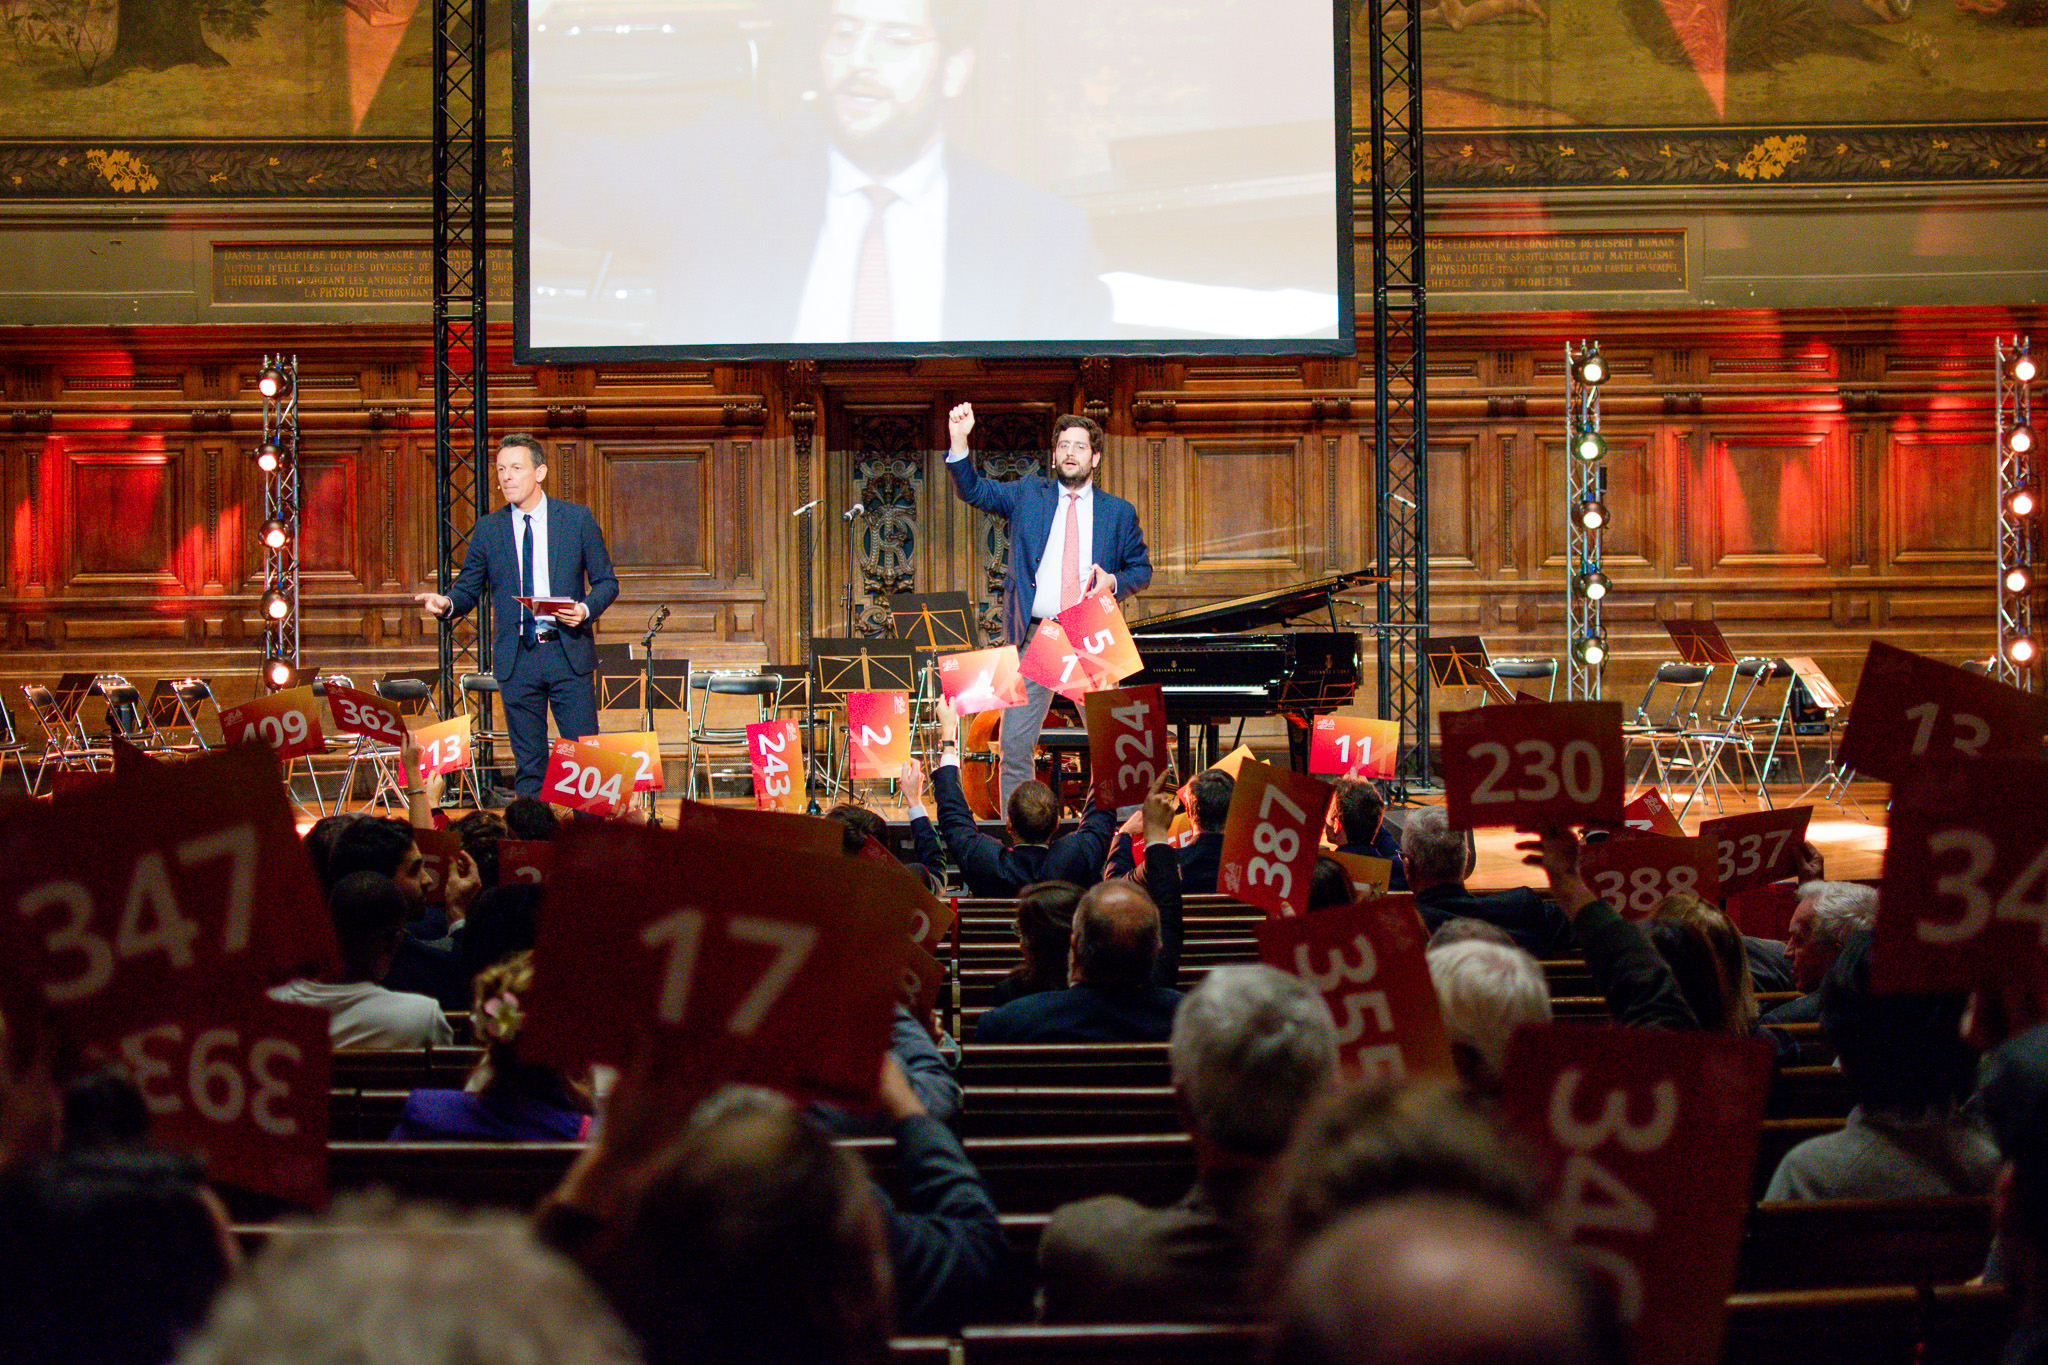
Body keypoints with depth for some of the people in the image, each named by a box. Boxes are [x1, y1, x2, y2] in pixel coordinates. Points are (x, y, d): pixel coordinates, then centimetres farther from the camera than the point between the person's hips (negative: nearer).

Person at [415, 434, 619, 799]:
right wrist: (446, 603, -12)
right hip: (516, 659, 1)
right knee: (529, 765, 5)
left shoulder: (578, 519, 3)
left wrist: (586, 609, -13)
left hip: (569, 652, -1)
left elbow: (606, 581, 7)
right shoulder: (487, 530, 7)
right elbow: (468, 589, 10)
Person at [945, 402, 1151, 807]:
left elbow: (1142, 569, 17)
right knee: (1015, 744, -2)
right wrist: (959, 443, -16)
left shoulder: (1119, 512, 11)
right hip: (1034, 634, 0)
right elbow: (974, 490, 0)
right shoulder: (1028, 494, 10)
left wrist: (1114, 582, -5)